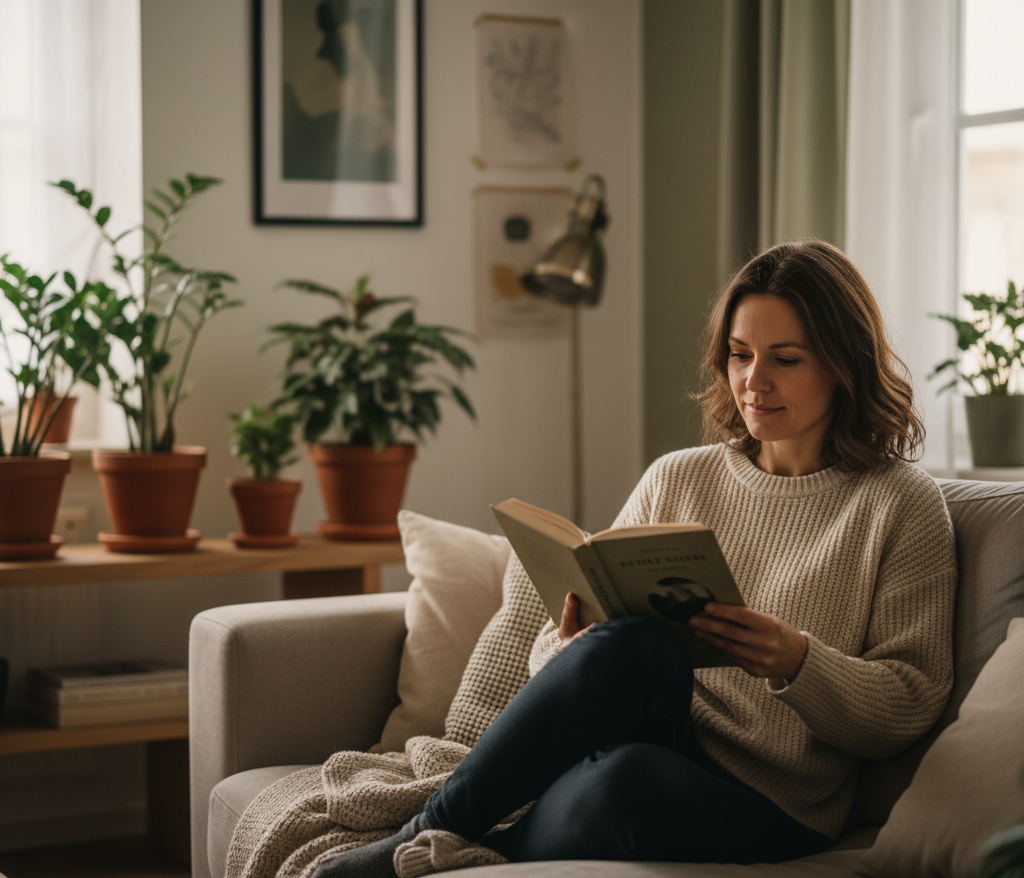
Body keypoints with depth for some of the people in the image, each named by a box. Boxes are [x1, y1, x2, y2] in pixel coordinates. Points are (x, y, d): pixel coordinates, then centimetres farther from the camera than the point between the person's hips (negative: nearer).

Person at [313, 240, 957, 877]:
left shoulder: (903, 505, 5)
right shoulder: (677, 478, 16)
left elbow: (911, 708, 0)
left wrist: (797, 664, -18)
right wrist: (571, 649, -11)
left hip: (769, 810, -3)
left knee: (627, 776, -39)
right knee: (638, 641, -34)